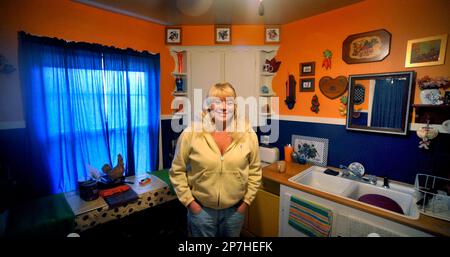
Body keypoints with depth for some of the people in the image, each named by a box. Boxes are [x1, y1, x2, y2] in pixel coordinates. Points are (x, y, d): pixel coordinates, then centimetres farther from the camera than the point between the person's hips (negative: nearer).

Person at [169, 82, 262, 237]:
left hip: (235, 209, 2)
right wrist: (189, 201, -7)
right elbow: (177, 171, -5)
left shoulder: (248, 134, -9)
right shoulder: (191, 133, -14)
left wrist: (247, 201, 0)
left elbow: (255, 171, 1)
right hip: (201, 209, -1)